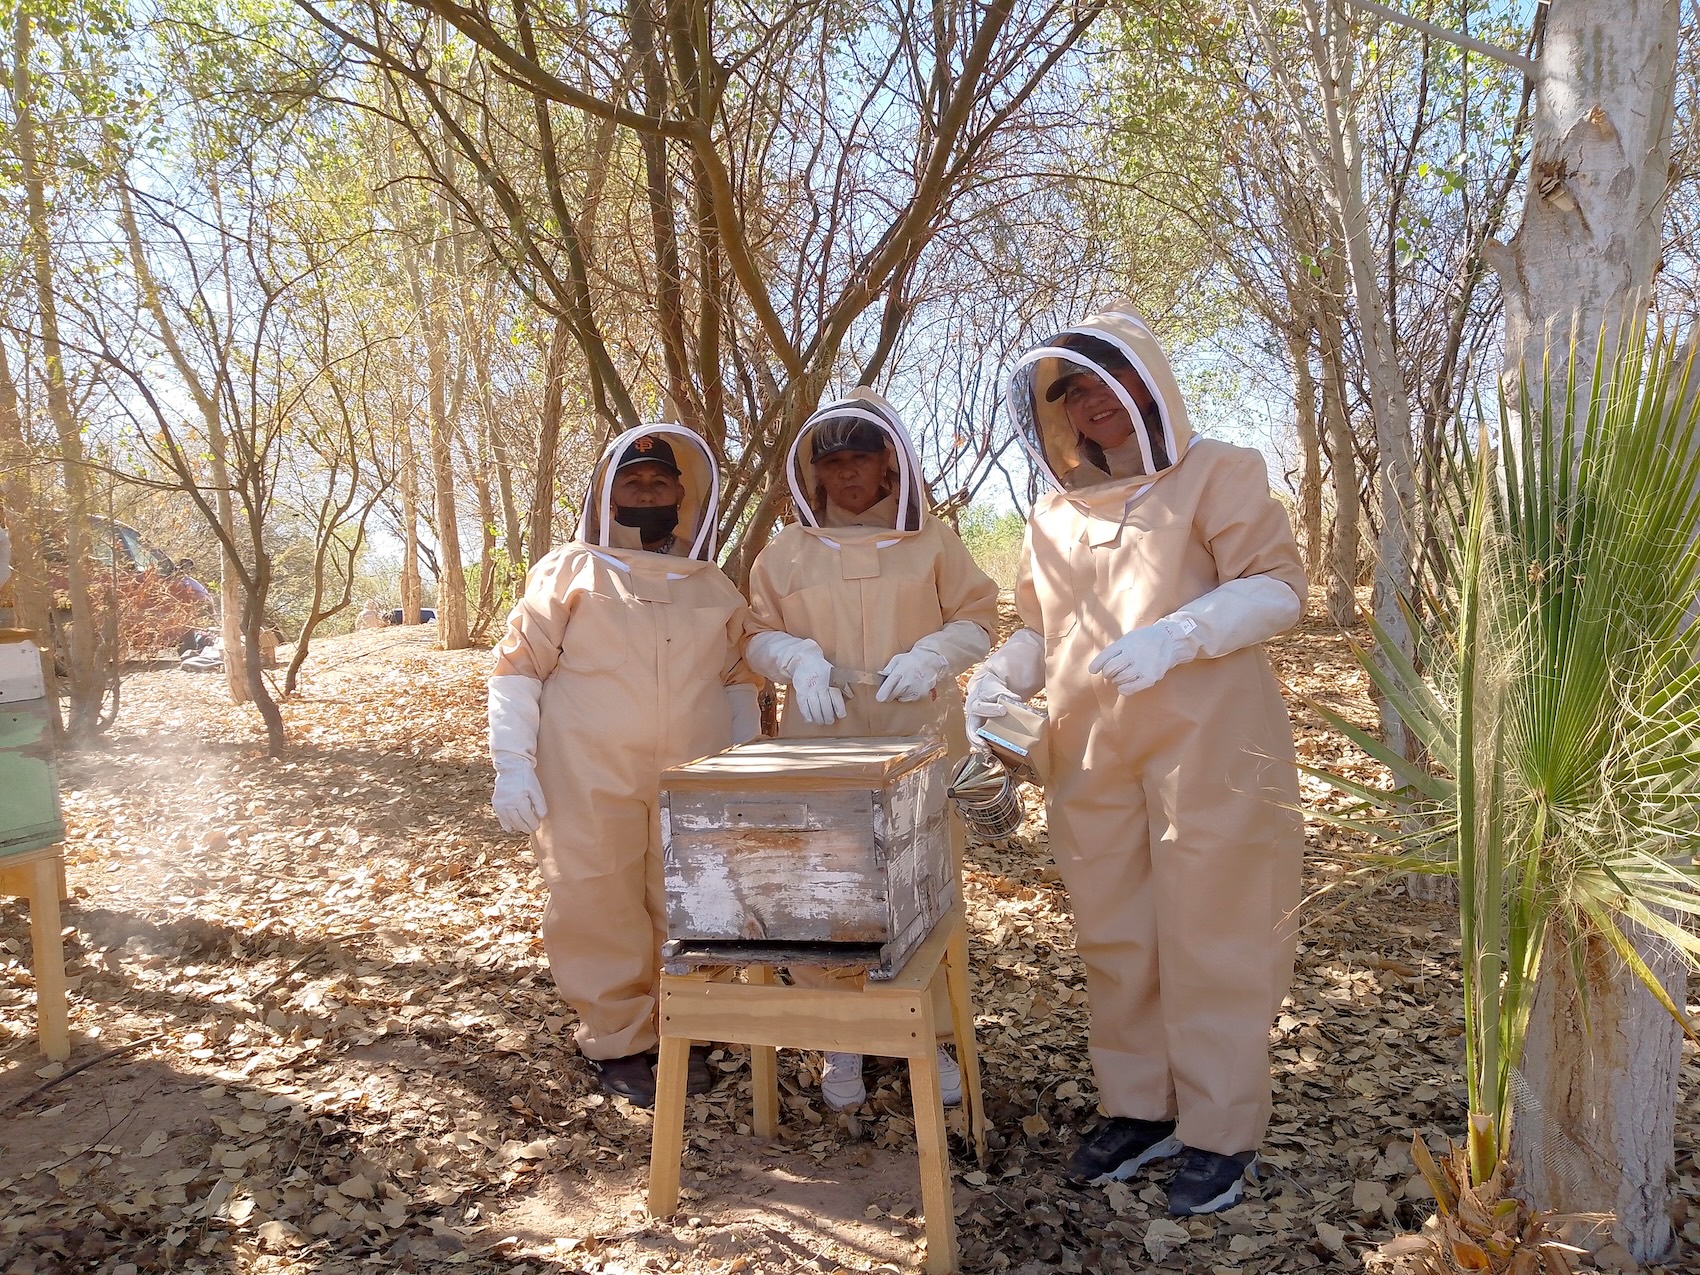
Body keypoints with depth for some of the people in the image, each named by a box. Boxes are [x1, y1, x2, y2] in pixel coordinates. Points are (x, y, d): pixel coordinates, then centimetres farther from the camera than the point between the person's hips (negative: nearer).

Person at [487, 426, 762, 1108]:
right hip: (590, 785, -3)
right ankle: (617, 1043, 20)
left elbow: (739, 683, 19)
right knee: (602, 911, 3)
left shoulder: (715, 589, 13)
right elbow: (517, 667, 0)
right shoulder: (571, 571, 2)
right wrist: (512, 766, -8)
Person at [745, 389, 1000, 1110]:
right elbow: (759, 637, 10)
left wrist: (930, 656, -13)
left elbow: (976, 621, 7)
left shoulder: (932, 541, 7)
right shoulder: (787, 552, 9)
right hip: (820, 746, 1)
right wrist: (800, 659, -12)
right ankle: (841, 1042, 15)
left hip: (920, 743, 0)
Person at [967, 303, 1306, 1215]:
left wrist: (1176, 635, -23)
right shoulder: (1057, 513, 18)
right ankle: (1136, 1109, 26)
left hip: (1205, 745, -5)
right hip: (1090, 755, 5)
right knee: (1113, 940, 11)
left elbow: (1278, 587, -8)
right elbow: (1041, 628, 20)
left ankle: (1221, 1133, 15)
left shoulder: (1216, 473, 3)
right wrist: (1002, 674, -1)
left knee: (1207, 938, 1)